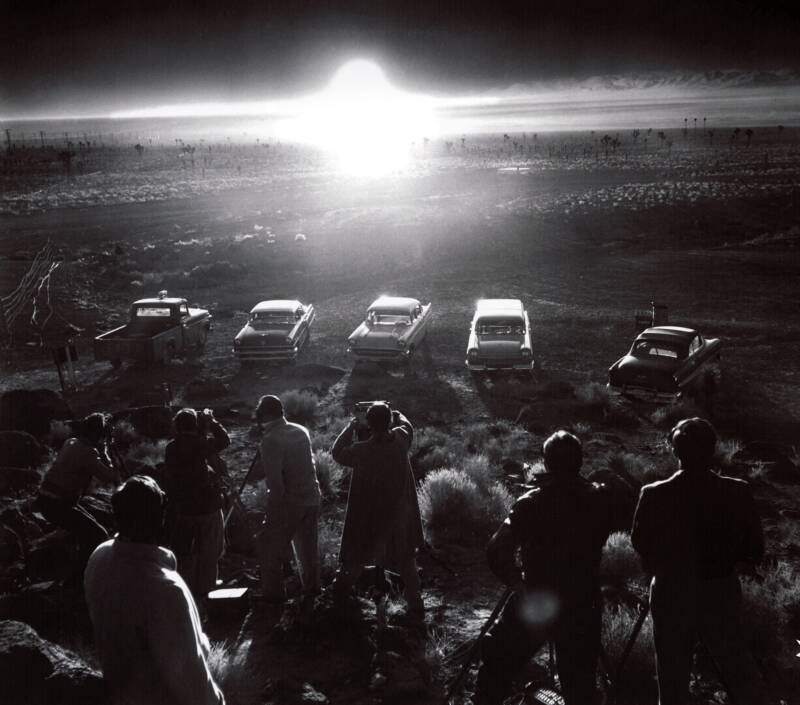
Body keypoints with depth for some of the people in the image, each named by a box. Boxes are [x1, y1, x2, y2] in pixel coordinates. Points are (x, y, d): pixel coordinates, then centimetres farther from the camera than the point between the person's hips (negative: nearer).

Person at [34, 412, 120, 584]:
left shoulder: (71, 442, 9)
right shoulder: (87, 452, -18)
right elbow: (111, 477, -17)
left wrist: (100, 452, 12)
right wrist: (103, 452, -6)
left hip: (47, 500, 10)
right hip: (57, 504, -10)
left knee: (89, 530, 24)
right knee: (98, 535, -6)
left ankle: (79, 574, 34)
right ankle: (78, 580, -1)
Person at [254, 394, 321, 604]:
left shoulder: (270, 440, -17)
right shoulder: (301, 431, 5)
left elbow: (274, 479, -19)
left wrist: (274, 508, -13)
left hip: (289, 501, -7)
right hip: (312, 497, 7)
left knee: (272, 548, 8)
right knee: (308, 546, 19)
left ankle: (273, 594, 12)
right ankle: (311, 588, 29)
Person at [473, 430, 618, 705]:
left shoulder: (531, 503, -15)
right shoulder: (600, 499, -7)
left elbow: (497, 553, -24)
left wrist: (519, 583, -10)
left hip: (534, 604, -2)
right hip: (581, 606, 3)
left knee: (495, 671, 16)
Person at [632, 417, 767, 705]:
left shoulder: (655, 495, -18)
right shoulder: (737, 492, -14)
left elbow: (641, 545, -3)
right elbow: (755, 551, -5)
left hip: (673, 595, -1)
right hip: (722, 593, 1)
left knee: (673, 673, 14)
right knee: (733, 660, 22)